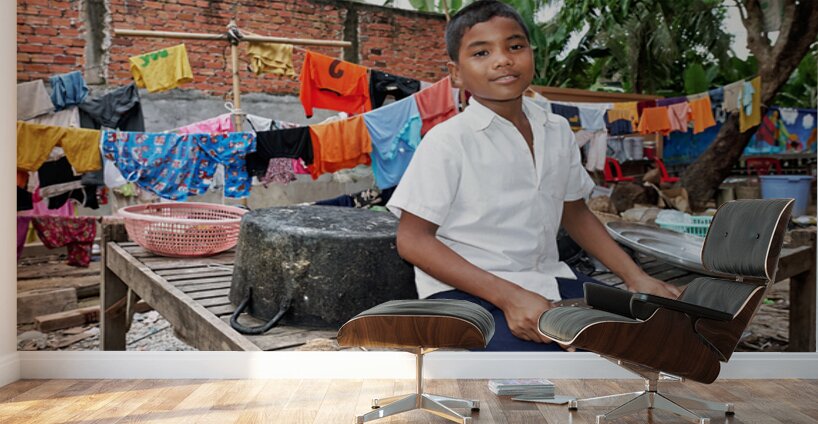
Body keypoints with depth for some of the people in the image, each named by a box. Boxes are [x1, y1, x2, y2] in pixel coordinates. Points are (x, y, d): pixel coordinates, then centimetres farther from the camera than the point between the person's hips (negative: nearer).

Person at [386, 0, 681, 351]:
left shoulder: (557, 131, 7)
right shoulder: (447, 141, -12)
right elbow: (412, 239, -13)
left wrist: (635, 277, 10)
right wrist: (509, 296, -21)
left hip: (545, 280, 7)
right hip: (466, 289, -6)